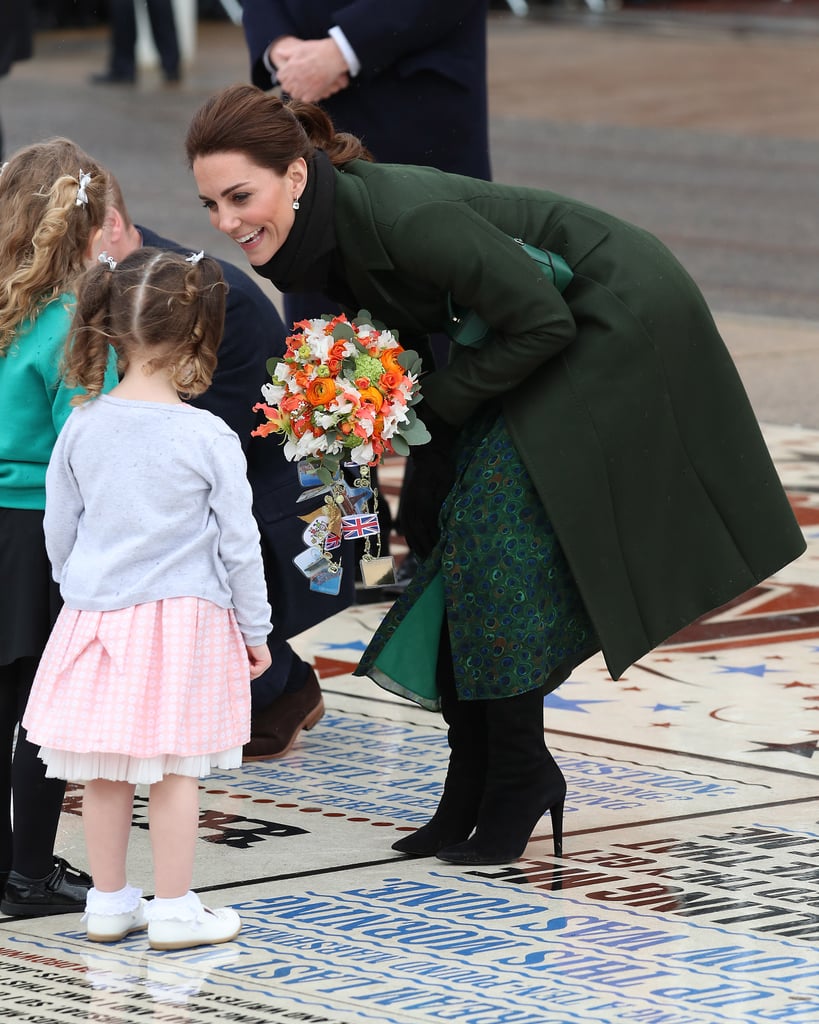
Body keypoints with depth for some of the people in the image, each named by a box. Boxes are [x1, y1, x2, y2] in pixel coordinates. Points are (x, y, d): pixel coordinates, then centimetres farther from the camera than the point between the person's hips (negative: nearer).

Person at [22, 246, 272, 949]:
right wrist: (255, 630, 5)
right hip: (184, 620, -3)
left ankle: (108, 903, 20)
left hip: (96, 620, 3)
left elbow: (59, 531, 7)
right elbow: (238, 544, -6)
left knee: (105, 772, 10)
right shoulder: (208, 438, -12)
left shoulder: (82, 429, -3)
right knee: (175, 770, 3)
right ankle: (174, 910, 8)